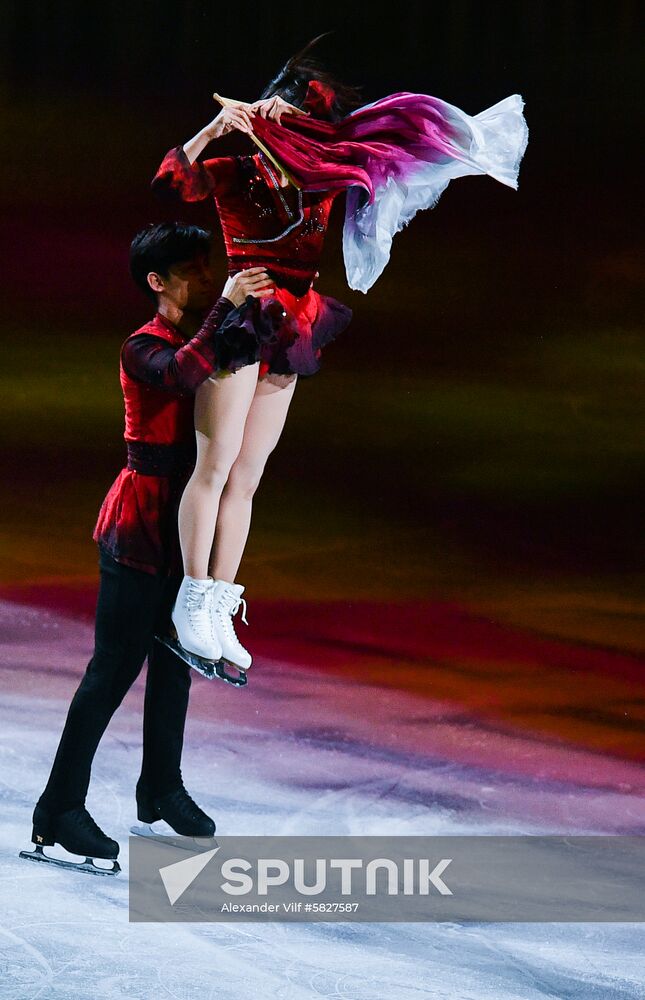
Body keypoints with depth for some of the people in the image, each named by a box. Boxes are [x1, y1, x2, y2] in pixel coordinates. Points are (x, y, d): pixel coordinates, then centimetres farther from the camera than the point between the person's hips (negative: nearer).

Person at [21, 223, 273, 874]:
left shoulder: (211, 336, 10)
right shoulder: (144, 349, -13)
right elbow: (185, 374, -34)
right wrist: (226, 306, -37)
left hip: (189, 523, 7)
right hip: (142, 522, -7)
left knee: (174, 661, 14)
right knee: (116, 666, -8)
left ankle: (161, 791, 27)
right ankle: (59, 809, -3)